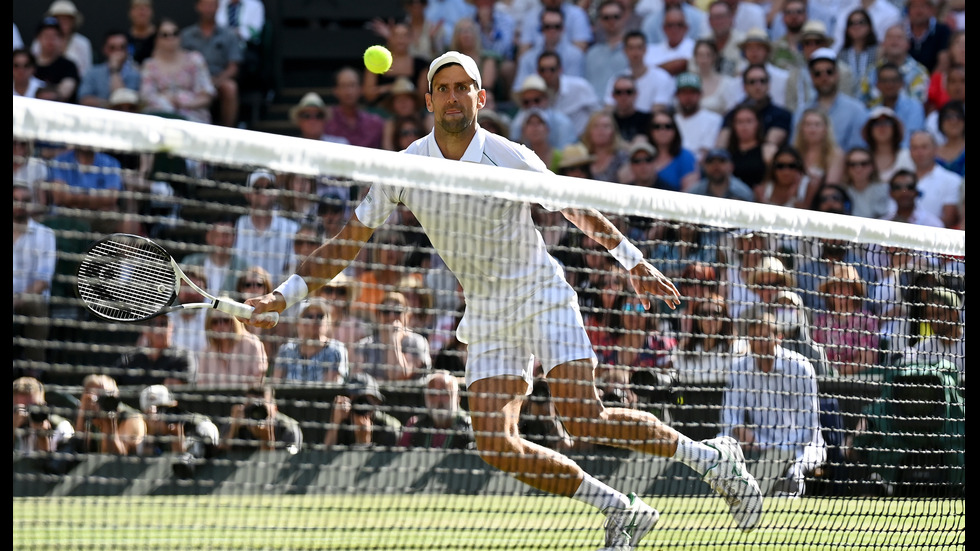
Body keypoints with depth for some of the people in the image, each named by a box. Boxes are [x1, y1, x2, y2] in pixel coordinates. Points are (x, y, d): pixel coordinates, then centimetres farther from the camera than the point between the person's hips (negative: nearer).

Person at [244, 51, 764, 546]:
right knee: (496, 446, -12)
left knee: (584, 421, -20)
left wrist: (634, 262, -2)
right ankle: (621, 510, 2)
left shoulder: (511, 159, -11)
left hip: (541, 295, -4)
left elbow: (577, 209, 1)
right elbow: (348, 240, 4)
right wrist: (287, 293, -4)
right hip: (486, 316, 4)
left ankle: (710, 457, -1)